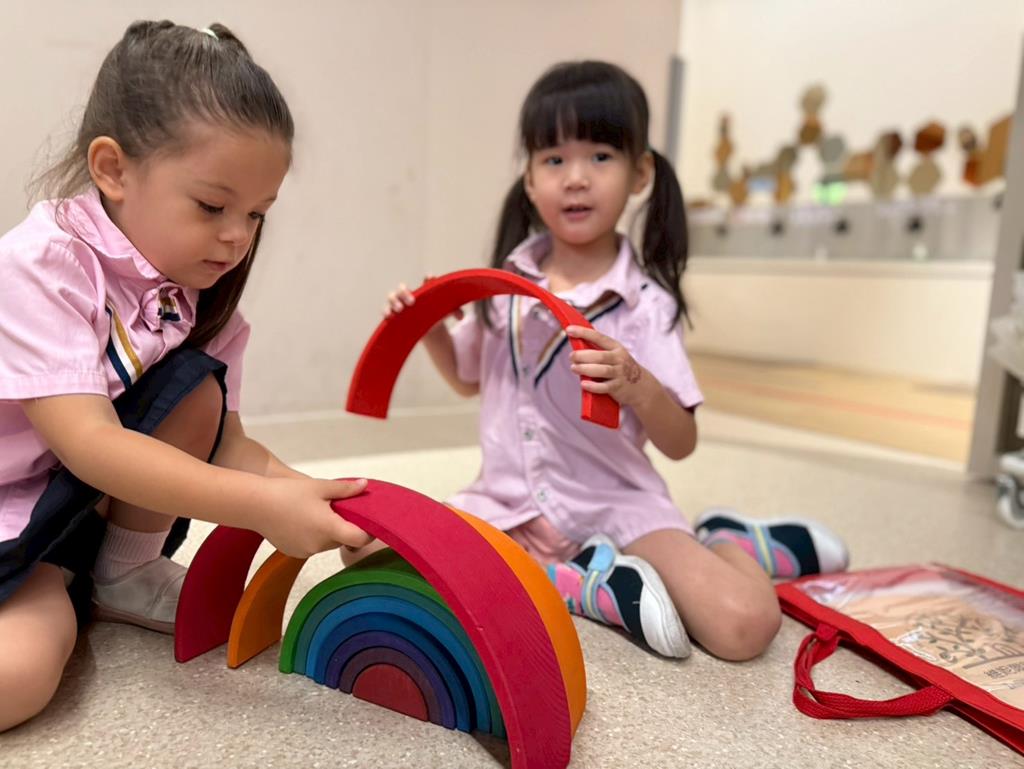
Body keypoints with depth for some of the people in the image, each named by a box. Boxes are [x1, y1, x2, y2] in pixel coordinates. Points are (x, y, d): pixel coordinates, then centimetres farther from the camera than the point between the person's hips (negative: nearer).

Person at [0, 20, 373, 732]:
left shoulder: (201, 299, -5)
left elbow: (223, 442, -9)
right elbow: (88, 442, -32)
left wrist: (306, 495, -28)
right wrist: (262, 507, -40)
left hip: (104, 507, 7)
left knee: (196, 388, -18)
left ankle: (125, 574, 0)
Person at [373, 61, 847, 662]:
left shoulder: (644, 302, -9)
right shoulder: (506, 282, 2)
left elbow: (681, 444, -9)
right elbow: (470, 378, 19)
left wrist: (634, 384, -29)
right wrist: (430, 330, 0)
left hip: (615, 506, -4)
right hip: (509, 503, 5)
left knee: (744, 625, -26)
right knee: (367, 548, -17)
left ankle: (730, 543, 11)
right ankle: (595, 584, -11)